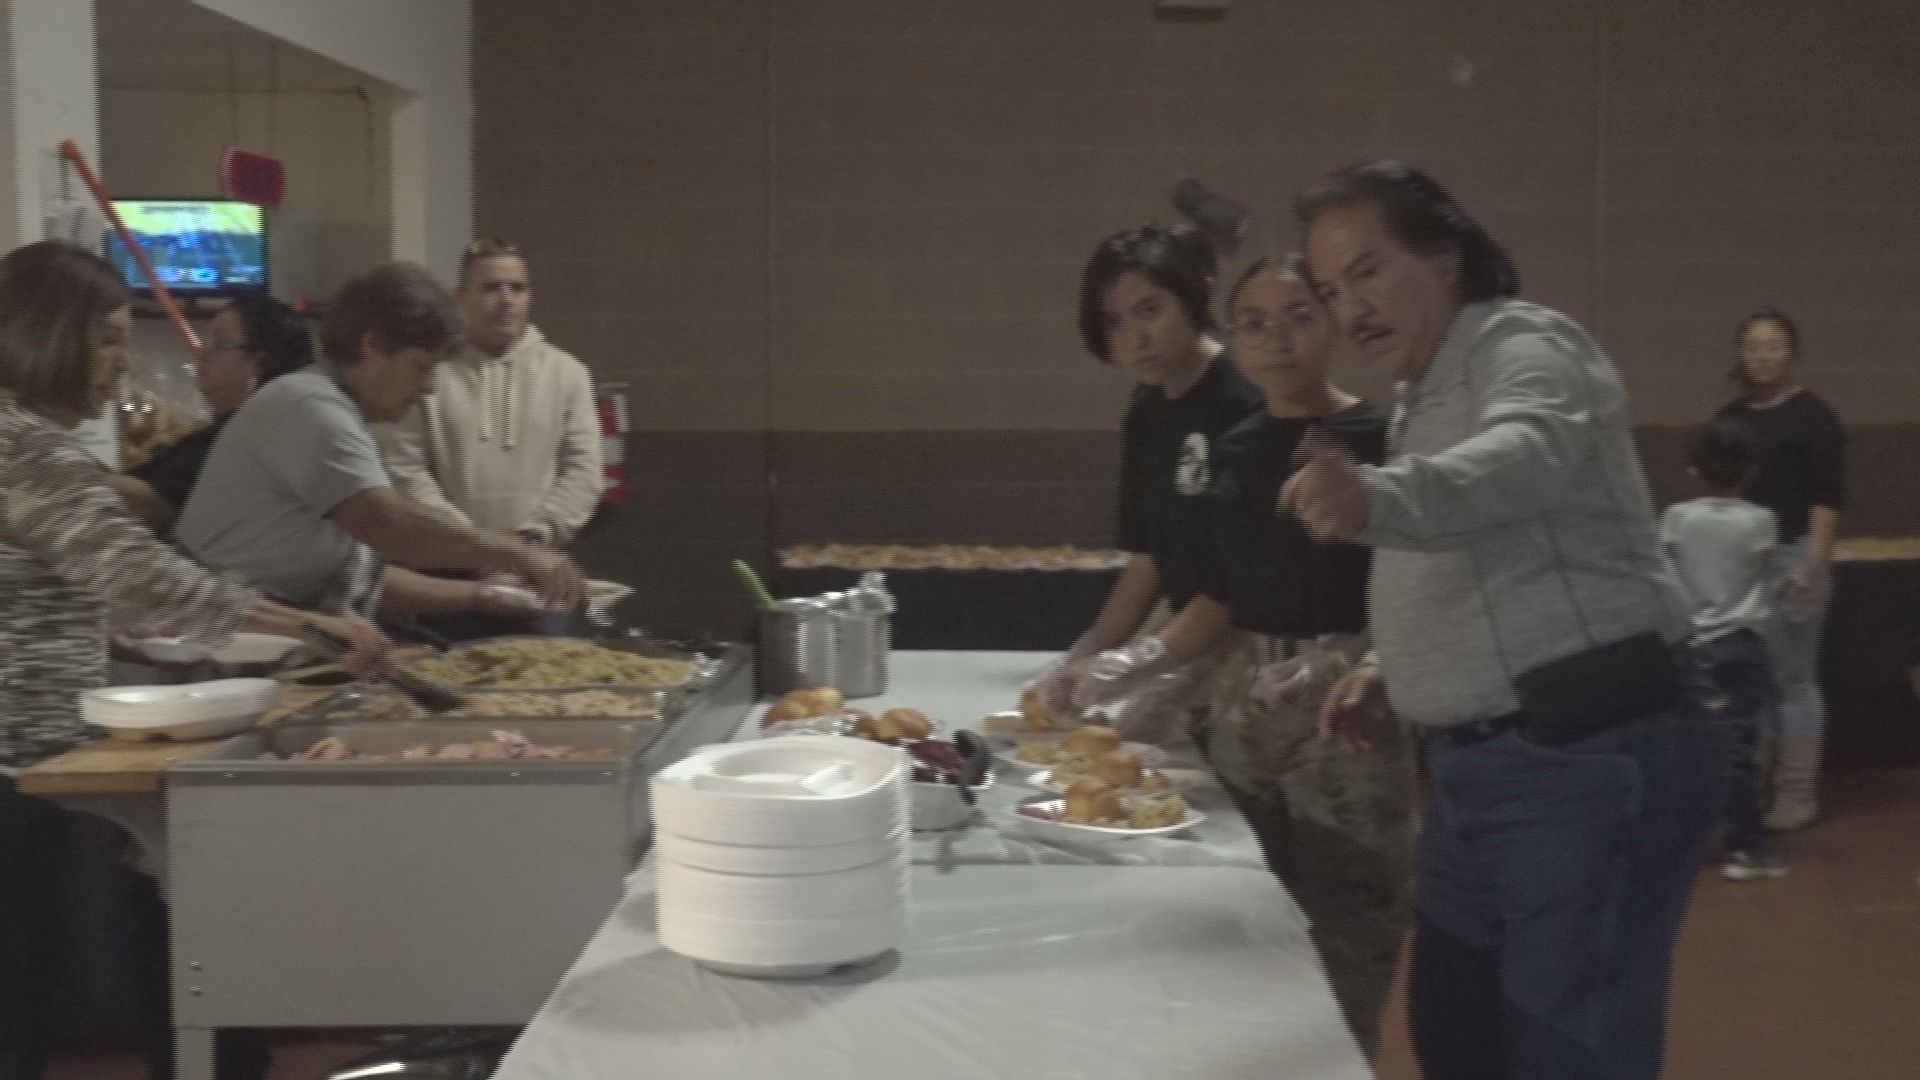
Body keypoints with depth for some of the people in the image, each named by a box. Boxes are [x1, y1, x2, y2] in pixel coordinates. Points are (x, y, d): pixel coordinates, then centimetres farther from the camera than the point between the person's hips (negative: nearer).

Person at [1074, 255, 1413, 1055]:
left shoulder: (1378, 440, -7)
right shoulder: (1233, 453, 10)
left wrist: (1344, 669, -25)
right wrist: (1146, 658, 1)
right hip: (1242, 720, 6)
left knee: (1349, 959, -3)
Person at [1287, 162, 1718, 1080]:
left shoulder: (1521, 344, -11)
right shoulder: (1423, 401, 18)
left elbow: (1526, 456, -36)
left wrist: (1379, 495, -54)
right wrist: (1394, 675, 10)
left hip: (1587, 763, -9)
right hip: (1482, 771, 9)